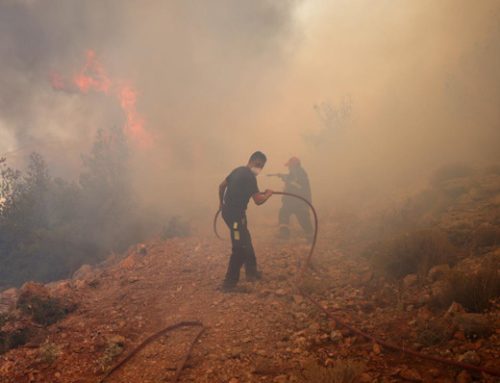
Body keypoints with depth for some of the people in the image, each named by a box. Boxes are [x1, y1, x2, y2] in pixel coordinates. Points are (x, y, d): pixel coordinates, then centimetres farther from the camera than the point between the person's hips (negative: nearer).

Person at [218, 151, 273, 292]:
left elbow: (222, 186, 20)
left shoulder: (238, 171, 9)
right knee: (240, 248, -7)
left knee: (246, 242, 22)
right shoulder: (249, 176, -19)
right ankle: (229, 283, -5)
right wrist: (268, 194, -2)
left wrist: (222, 202, 33)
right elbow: (258, 200, -22)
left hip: (229, 211, 10)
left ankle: (252, 272, 35)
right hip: (235, 214, -10)